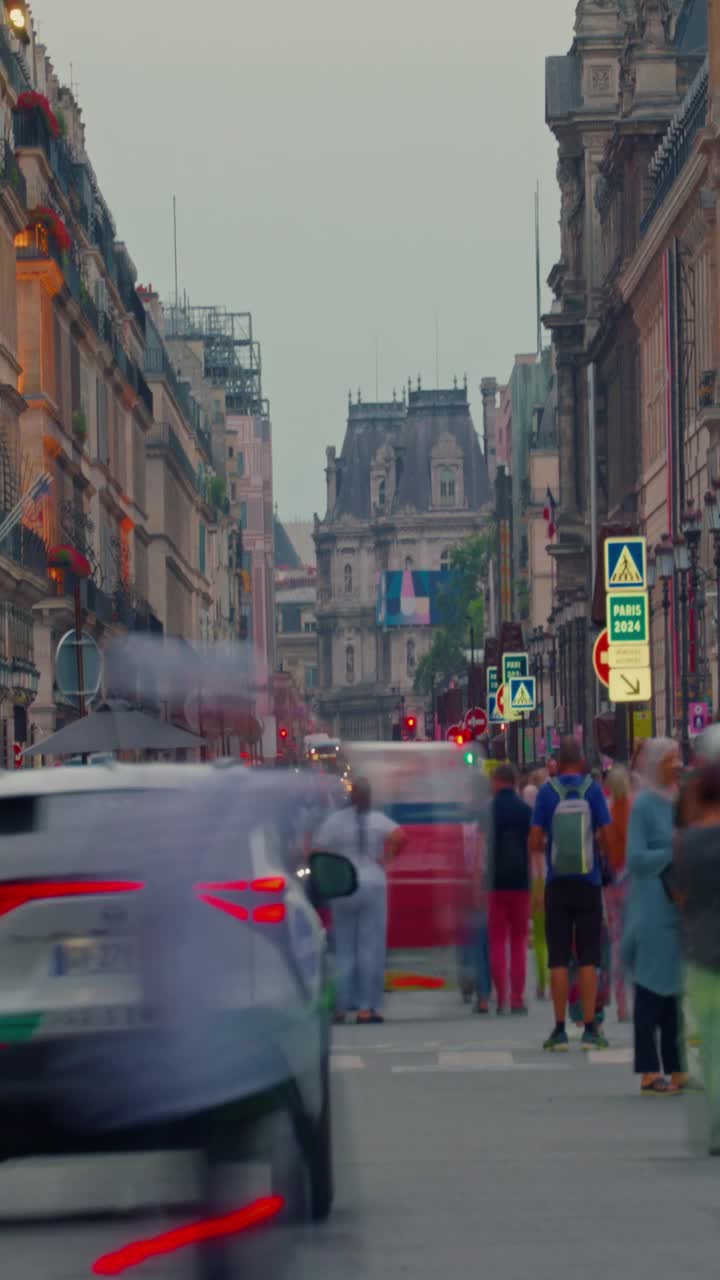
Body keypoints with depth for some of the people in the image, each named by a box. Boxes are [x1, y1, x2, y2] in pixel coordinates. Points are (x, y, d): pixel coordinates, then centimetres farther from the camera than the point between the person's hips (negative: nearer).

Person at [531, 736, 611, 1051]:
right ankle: (590, 1030, 0)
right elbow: (606, 836, -3)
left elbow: (535, 842, -3)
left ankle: (560, 1031, 1)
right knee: (588, 959, 2)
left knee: (558, 959, 3)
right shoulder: (593, 790, -2)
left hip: (558, 883, 0)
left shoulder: (547, 792, -2)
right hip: (588, 882, 0)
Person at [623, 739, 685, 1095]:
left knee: (675, 988, 9)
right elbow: (636, 858, -14)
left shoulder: (678, 803, 14)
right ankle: (649, 1073, -1)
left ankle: (675, 1069, 13)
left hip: (679, 908, 7)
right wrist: (675, 852, -14)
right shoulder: (644, 805, -8)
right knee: (652, 989, -4)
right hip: (653, 913, -7)